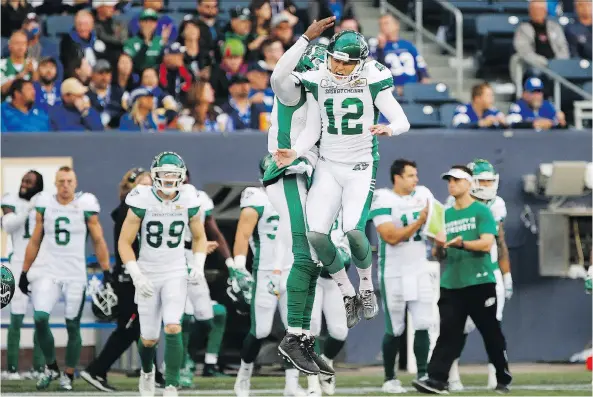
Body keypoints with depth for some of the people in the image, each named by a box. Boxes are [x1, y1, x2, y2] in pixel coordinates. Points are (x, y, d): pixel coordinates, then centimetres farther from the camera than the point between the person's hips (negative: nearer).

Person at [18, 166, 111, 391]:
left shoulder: (86, 207, -3)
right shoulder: (45, 206, 4)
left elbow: (98, 242, 2)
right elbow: (34, 242, 12)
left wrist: (107, 273, -2)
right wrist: (24, 273, 11)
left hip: (75, 275, -1)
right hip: (47, 271, 1)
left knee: (73, 326, 1)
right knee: (40, 318, -16)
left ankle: (68, 375, 16)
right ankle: (51, 367, 4)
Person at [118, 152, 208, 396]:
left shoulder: (188, 201, -5)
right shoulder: (142, 201, -13)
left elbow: (199, 237, 12)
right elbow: (125, 243, -9)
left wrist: (198, 265, -5)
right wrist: (137, 276, -18)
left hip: (176, 274, 1)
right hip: (148, 275, -1)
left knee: (173, 329, -19)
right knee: (149, 338, 7)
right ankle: (147, 371, 40)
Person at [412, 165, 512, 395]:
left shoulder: (482, 212, -2)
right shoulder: (445, 215, 15)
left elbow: (486, 244, -14)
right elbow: (440, 254, 17)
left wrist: (461, 243, -29)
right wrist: (439, 246, -6)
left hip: (480, 283, -4)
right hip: (451, 284, 4)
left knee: (491, 333, 4)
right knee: (448, 333, -5)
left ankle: (503, 379, 17)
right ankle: (436, 380, -14)